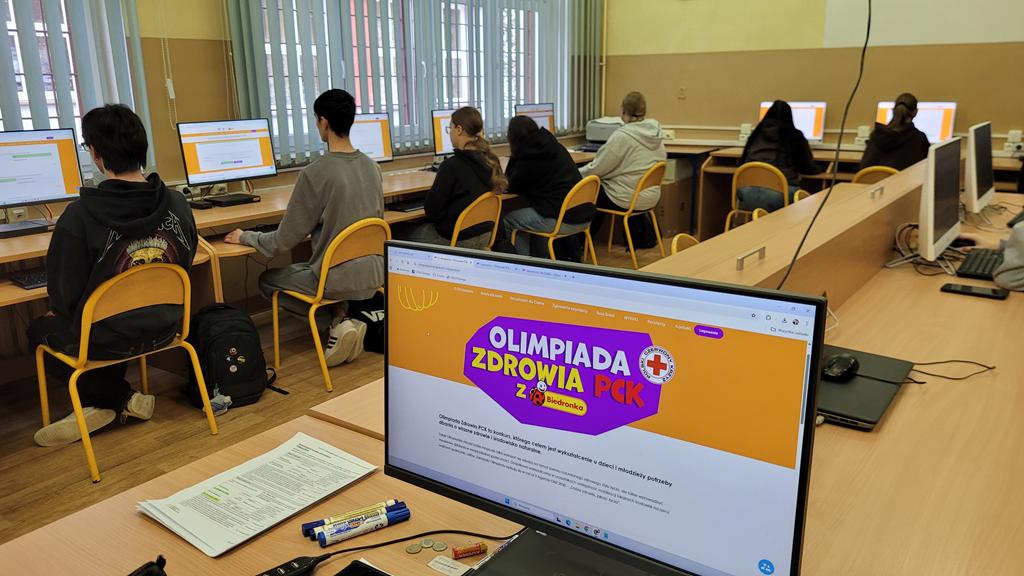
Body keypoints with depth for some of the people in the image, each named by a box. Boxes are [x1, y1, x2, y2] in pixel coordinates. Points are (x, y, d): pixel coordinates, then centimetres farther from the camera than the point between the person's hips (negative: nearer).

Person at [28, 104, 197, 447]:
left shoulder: (79, 216, -23)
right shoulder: (176, 204, -9)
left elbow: (65, 295, -16)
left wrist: (64, 315, 8)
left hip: (106, 340, -5)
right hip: (164, 329, 5)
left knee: (40, 330, 26)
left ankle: (120, 399, 18)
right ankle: (105, 406, 26)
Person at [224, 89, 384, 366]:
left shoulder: (315, 173, -19)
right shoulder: (372, 167, 0)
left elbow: (284, 241, -12)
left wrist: (245, 237, 7)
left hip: (337, 280, -6)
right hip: (373, 274, 6)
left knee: (267, 280, 20)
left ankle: (339, 317, 1)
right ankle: (356, 311, 8)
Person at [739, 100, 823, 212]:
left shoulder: (756, 133, 22)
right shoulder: (795, 135, 16)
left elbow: (743, 162, 32)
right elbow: (808, 167, 24)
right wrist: (822, 169, 45)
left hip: (748, 190, 2)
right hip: (780, 192, -2)